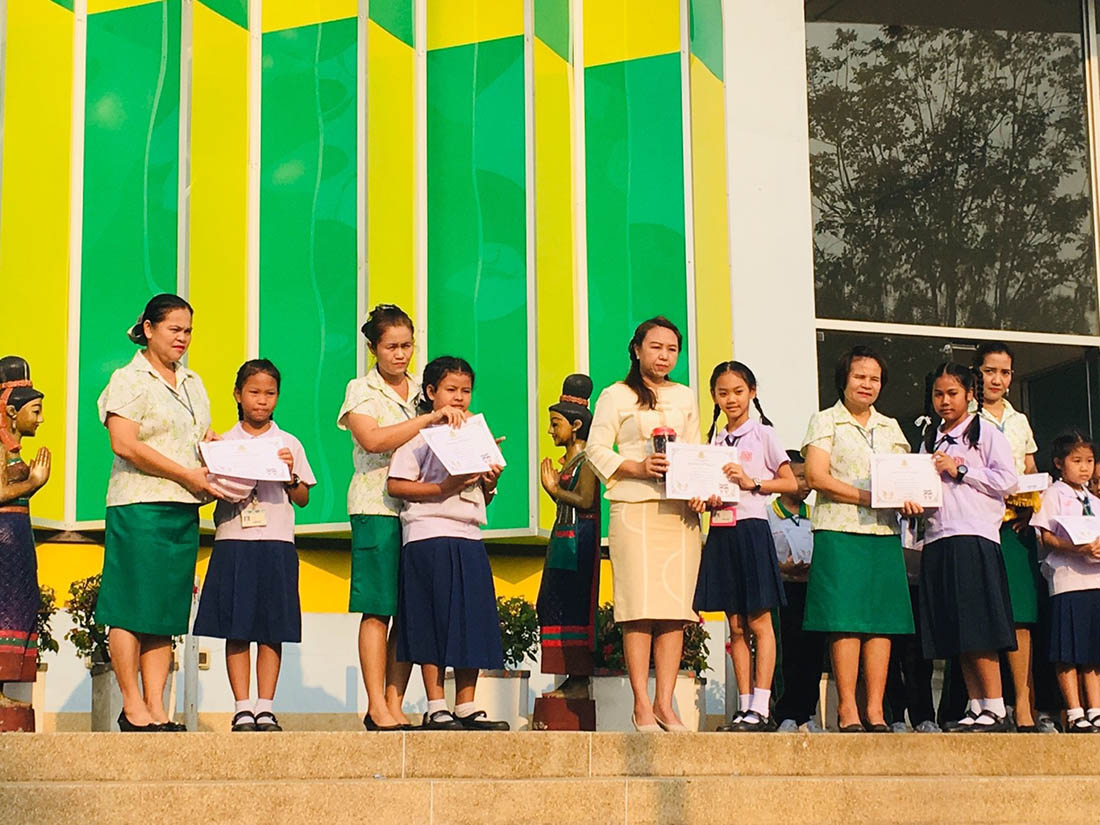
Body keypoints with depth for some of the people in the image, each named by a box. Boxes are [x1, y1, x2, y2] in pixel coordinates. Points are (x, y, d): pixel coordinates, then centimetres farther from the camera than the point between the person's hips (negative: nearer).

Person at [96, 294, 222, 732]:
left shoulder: (193, 383, 20)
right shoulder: (129, 380, -2)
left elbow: (207, 440, 24)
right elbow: (125, 445, -13)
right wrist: (187, 474, -14)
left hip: (185, 509, 7)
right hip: (140, 504, -7)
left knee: (167, 610, 5)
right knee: (132, 605, -5)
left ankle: (157, 708, 6)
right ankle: (132, 707, 0)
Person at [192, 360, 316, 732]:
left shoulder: (289, 444, 11)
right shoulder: (224, 443, 9)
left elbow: (303, 499, 10)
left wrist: (290, 476, -7)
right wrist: (226, 489, -14)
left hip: (277, 543, 1)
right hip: (233, 541, 0)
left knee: (272, 631, -1)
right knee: (236, 630, -2)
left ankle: (265, 708, 4)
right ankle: (242, 708, 2)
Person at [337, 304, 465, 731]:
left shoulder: (423, 392, 17)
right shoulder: (361, 390, 2)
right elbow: (373, 440, -16)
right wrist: (428, 419, -19)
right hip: (377, 507, -5)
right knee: (378, 610, -7)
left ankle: (395, 704, 6)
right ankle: (376, 707, -4)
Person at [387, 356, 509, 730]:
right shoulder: (418, 433, 1)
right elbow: (395, 485, -9)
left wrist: (489, 484, 3)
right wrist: (442, 488, -17)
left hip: (469, 538, 6)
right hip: (430, 536, -6)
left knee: (474, 621, 3)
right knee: (435, 623, -6)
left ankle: (466, 708, 8)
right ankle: (435, 709, -1)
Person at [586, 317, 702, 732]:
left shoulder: (685, 397, 22)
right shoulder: (616, 395, 8)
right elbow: (597, 450, 1)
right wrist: (638, 468, -14)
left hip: (681, 510, 4)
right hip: (634, 508, -4)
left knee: (675, 607, -3)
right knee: (641, 606, -10)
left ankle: (665, 703, -1)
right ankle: (641, 705, -9)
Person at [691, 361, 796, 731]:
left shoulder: (762, 434, 1)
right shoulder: (713, 440, 15)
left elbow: (790, 482, -2)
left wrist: (752, 482, -15)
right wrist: (705, 501, -6)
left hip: (752, 530, -5)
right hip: (721, 532, 5)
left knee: (759, 621, -5)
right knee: (736, 627, 5)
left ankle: (761, 708, -6)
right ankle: (744, 707, 7)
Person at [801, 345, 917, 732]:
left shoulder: (891, 427, 20)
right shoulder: (825, 421, 4)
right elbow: (816, 476, -7)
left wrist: (909, 500, -6)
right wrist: (868, 497, -16)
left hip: (885, 533, 5)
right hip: (840, 531, -5)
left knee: (882, 620, 0)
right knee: (846, 620, -9)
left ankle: (874, 709, 2)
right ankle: (847, 709, -6)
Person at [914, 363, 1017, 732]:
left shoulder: (985, 432, 3)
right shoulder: (930, 440, 20)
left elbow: (1007, 480, -7)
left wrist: (959, 470, -8)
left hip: (974, 538, -6)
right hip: (937, 539, 6)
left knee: (977, 630, -10)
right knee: (955, 634, 4)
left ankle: (995, 708, -6)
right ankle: (976, 707, 8)